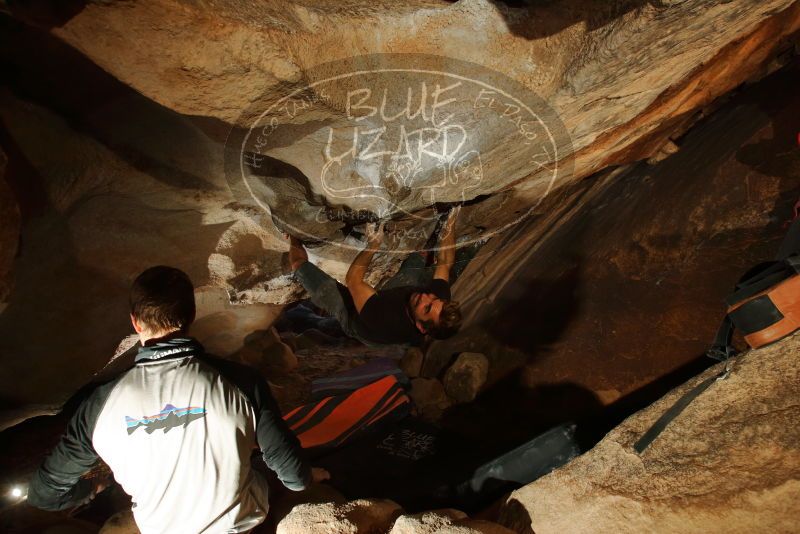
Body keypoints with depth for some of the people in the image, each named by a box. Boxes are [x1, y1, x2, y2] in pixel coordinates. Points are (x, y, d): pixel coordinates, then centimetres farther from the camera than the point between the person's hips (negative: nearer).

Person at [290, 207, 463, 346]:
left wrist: (373, 245, -35)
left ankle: (294, 237, 24)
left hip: (352, 315, -5)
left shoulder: (386, 324, -49)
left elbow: (352, 279, -39)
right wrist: (450, 226, -13)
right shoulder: (441, 296, -34)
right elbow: (444, 264, -15)